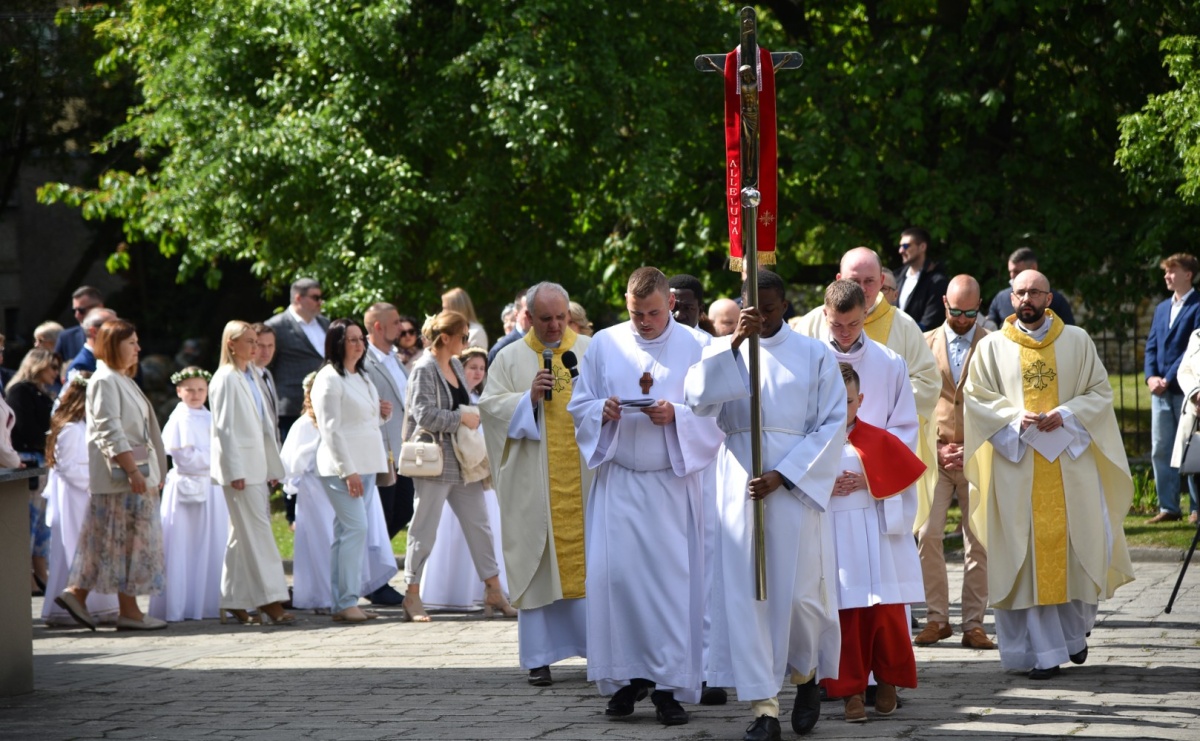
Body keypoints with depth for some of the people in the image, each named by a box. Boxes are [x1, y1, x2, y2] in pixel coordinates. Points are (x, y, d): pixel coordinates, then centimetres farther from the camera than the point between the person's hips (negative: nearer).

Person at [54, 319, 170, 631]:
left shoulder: (122, 380, 19)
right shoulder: (104, 381, -12)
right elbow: (110, 433, -20)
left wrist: (151, 473, 20)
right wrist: (132, 471, -24)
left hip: (136, 472, 10)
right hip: (120, 476, -10)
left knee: (105, 541, 10)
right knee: (131, 539, -5)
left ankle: (77, 593, 12)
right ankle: (129, 611, -1)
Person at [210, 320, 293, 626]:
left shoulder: (252, 376, 15)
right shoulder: (226, 379, -9)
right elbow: (224, 428, -13)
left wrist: (272, 467, 16)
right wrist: (235, 472, -17)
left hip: (257, 465, 8)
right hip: (239, 466, -8)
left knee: (243, 535, 9)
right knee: (257, 532, -10)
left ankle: (235, 603, 12)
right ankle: (270, 600, -11)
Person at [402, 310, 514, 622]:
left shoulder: (455, 365, 12)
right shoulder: (424, 370, -13)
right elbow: (424, 413, -21)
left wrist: (472, 416, 6)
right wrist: (462, 417, -16)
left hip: (463, 461, 8)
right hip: (435, 462, -8)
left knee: (479, 525, 8)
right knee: (425, 530, -1)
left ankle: (493, 590, 13)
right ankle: (413, 597, 7)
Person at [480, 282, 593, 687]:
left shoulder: (592, 351, 9)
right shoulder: (511, 358, 7)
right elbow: (489, 405, 1)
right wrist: (528, 397, -14)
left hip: (584, 477, 1)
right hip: (535, 482, -1)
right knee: (538, 563, -1)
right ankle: (539, 657, 3)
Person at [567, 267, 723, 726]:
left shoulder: (695, 348, 1)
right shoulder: (604, 345, 8)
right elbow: (579, 405, 10)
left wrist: (676, 415, -18)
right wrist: (603, 412, -11)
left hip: (672, 483, -2)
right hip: (617, 481, 2)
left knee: (673, 580, -5)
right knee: (613, 576, -5)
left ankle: (669, 686, 0)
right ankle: (626, 678, 6)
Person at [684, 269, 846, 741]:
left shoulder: (814, 355, 4)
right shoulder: (723, 351, 9)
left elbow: (833, 423, -1)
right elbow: (699, 400, -10)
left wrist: (783, 476, -11)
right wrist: (736, 342, -19)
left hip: (795, 485, -1)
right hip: (739, 485, 1)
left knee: (798, 591, -3)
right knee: (745, 592, -4)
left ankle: (807, 675, 27)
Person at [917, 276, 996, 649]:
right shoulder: (926, 343, 9)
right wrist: (934, 447, -3)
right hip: (934, 452, 1)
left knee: (979, 542, 0)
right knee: (927, 534, -9)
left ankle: (973, 624, 5)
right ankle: (936, 618, 0)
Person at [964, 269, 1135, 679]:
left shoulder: (1077, 341, 8)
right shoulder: (992, 347, 6)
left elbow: (1100, 391, 6)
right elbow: (976, 397, 4)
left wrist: (1066, 414, -11)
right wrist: (1015, 417, -13)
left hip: (1070, 461, 1)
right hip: (1017, 464, -1)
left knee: (1078, 549, 0)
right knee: (1030, 557, -4)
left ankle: (1075, 629, 25)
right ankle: (1044, 651, -2)